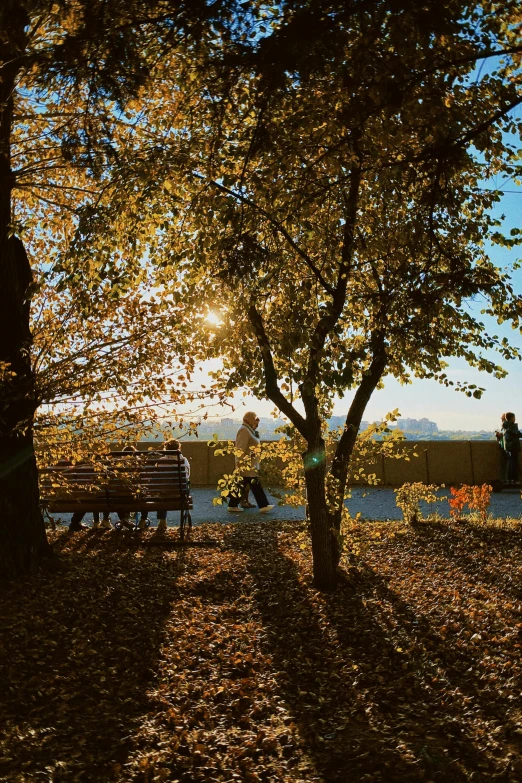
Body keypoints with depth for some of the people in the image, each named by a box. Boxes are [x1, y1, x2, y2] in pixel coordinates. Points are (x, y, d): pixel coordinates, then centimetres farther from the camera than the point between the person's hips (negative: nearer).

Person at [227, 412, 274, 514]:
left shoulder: (248, 430, 18)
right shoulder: (244, 430, -14)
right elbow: (241, 449, -20)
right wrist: (240, 464, -23)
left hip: (250, 465, 10)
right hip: (247, 465, -10)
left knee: (241, 485, 10)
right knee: (255, 485, -6)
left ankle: (233, 505, 13)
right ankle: (263, 506, -3)